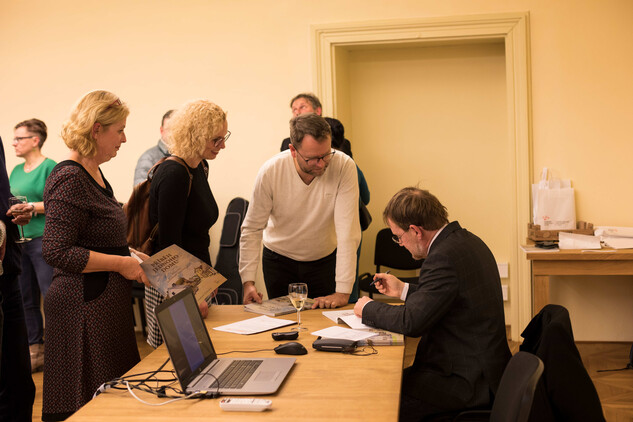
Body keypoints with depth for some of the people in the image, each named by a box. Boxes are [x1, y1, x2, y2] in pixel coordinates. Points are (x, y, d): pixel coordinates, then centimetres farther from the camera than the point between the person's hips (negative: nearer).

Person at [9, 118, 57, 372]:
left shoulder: (49, 167, -6)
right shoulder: (16, 171, 16)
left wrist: (32, 206, -19)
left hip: (42, 239, -8)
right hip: (18, 240, 8)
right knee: (25, 299, 10)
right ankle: (35, 351, 19)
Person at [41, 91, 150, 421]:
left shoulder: (94, 174, 13)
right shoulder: (69, 179, -16)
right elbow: (56, 251, -22)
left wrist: (131, 255, 10)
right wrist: (121, 263, -18)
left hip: (108, 305, 10)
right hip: (83, 309, -10)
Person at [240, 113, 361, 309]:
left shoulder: (344, 166, -25)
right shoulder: (270, 171, -22)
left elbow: (348, 231, -27)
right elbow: (252, 229, -13)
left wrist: (343, 291, -31)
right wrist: (248, 281, -22)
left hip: (325, 260, 0)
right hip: (279, 261, 1)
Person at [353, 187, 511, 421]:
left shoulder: (444, 257, -23)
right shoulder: (464, 240, 7)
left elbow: (412, 322, -23)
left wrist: (368, 309, -6)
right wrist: (402, 290, 20)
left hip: (469, 382, -10)